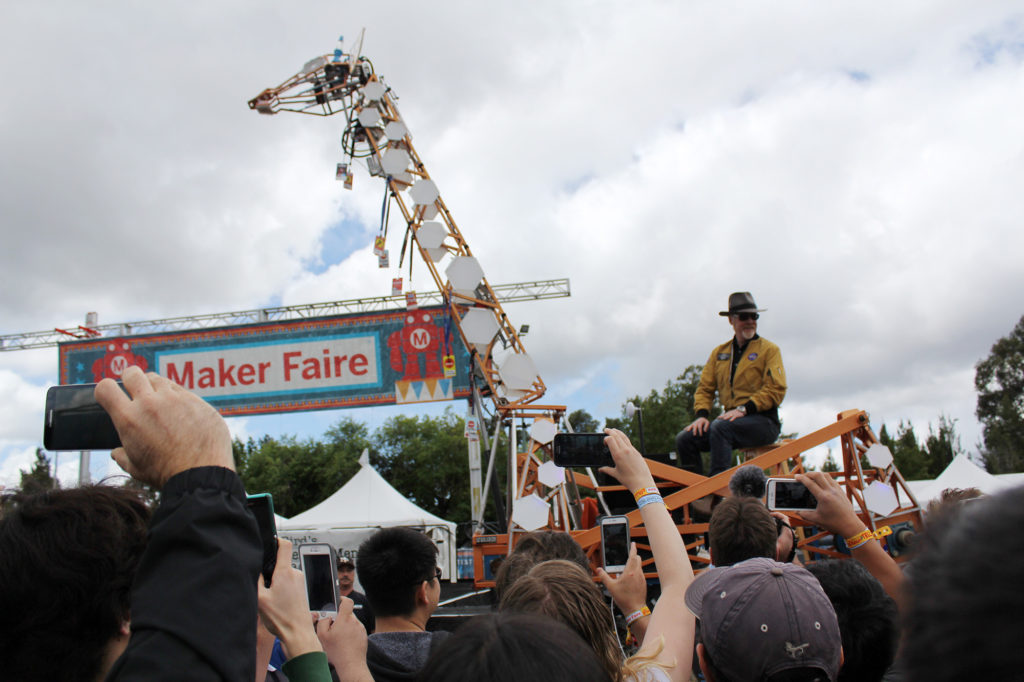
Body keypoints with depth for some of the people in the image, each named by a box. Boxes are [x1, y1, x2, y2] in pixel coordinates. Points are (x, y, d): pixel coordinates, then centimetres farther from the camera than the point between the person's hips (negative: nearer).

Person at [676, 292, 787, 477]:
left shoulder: (769, 349, 3)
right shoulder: (719, 352, 17)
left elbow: (776, 390, -8)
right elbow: (705, 387, 15)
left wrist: (744, 408, -19)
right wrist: (702, 414, -5)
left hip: (763, 421, -5)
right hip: (732, 419, 5)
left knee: (720, 428, -34)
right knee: (685, 439, -14)